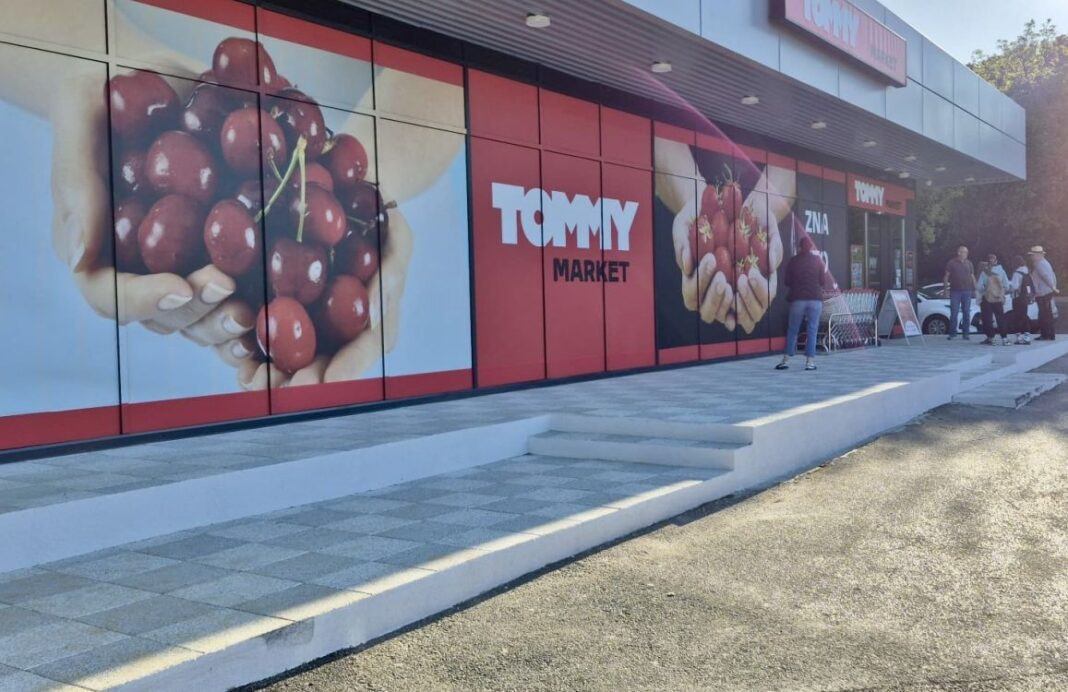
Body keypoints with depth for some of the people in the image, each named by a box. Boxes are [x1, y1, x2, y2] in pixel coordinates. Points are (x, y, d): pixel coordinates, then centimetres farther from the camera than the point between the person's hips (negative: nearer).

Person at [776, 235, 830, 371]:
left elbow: (786, 281, 3)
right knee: (812, 330, 4)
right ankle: (810, 361, 1)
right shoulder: (817, 260, 1)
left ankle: (786, 360, 6)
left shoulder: (793, 261, 0)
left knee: (792, 330, 7)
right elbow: (823, 281, 1)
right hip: (815, 299, 0)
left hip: (798, 299, 0)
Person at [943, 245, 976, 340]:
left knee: (967, 313, 3)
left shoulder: (969, 263, 12)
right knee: (954, 313, -5)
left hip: (967, 291, 3)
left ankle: (966, 334, 9)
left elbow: (972, 277, 16)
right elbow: (946, 276, 2)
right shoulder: (951, 263, 2)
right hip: (955, 291, -3)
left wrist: (975, 289, 9)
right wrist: (946, 288, -6)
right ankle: (953, 333, 3)